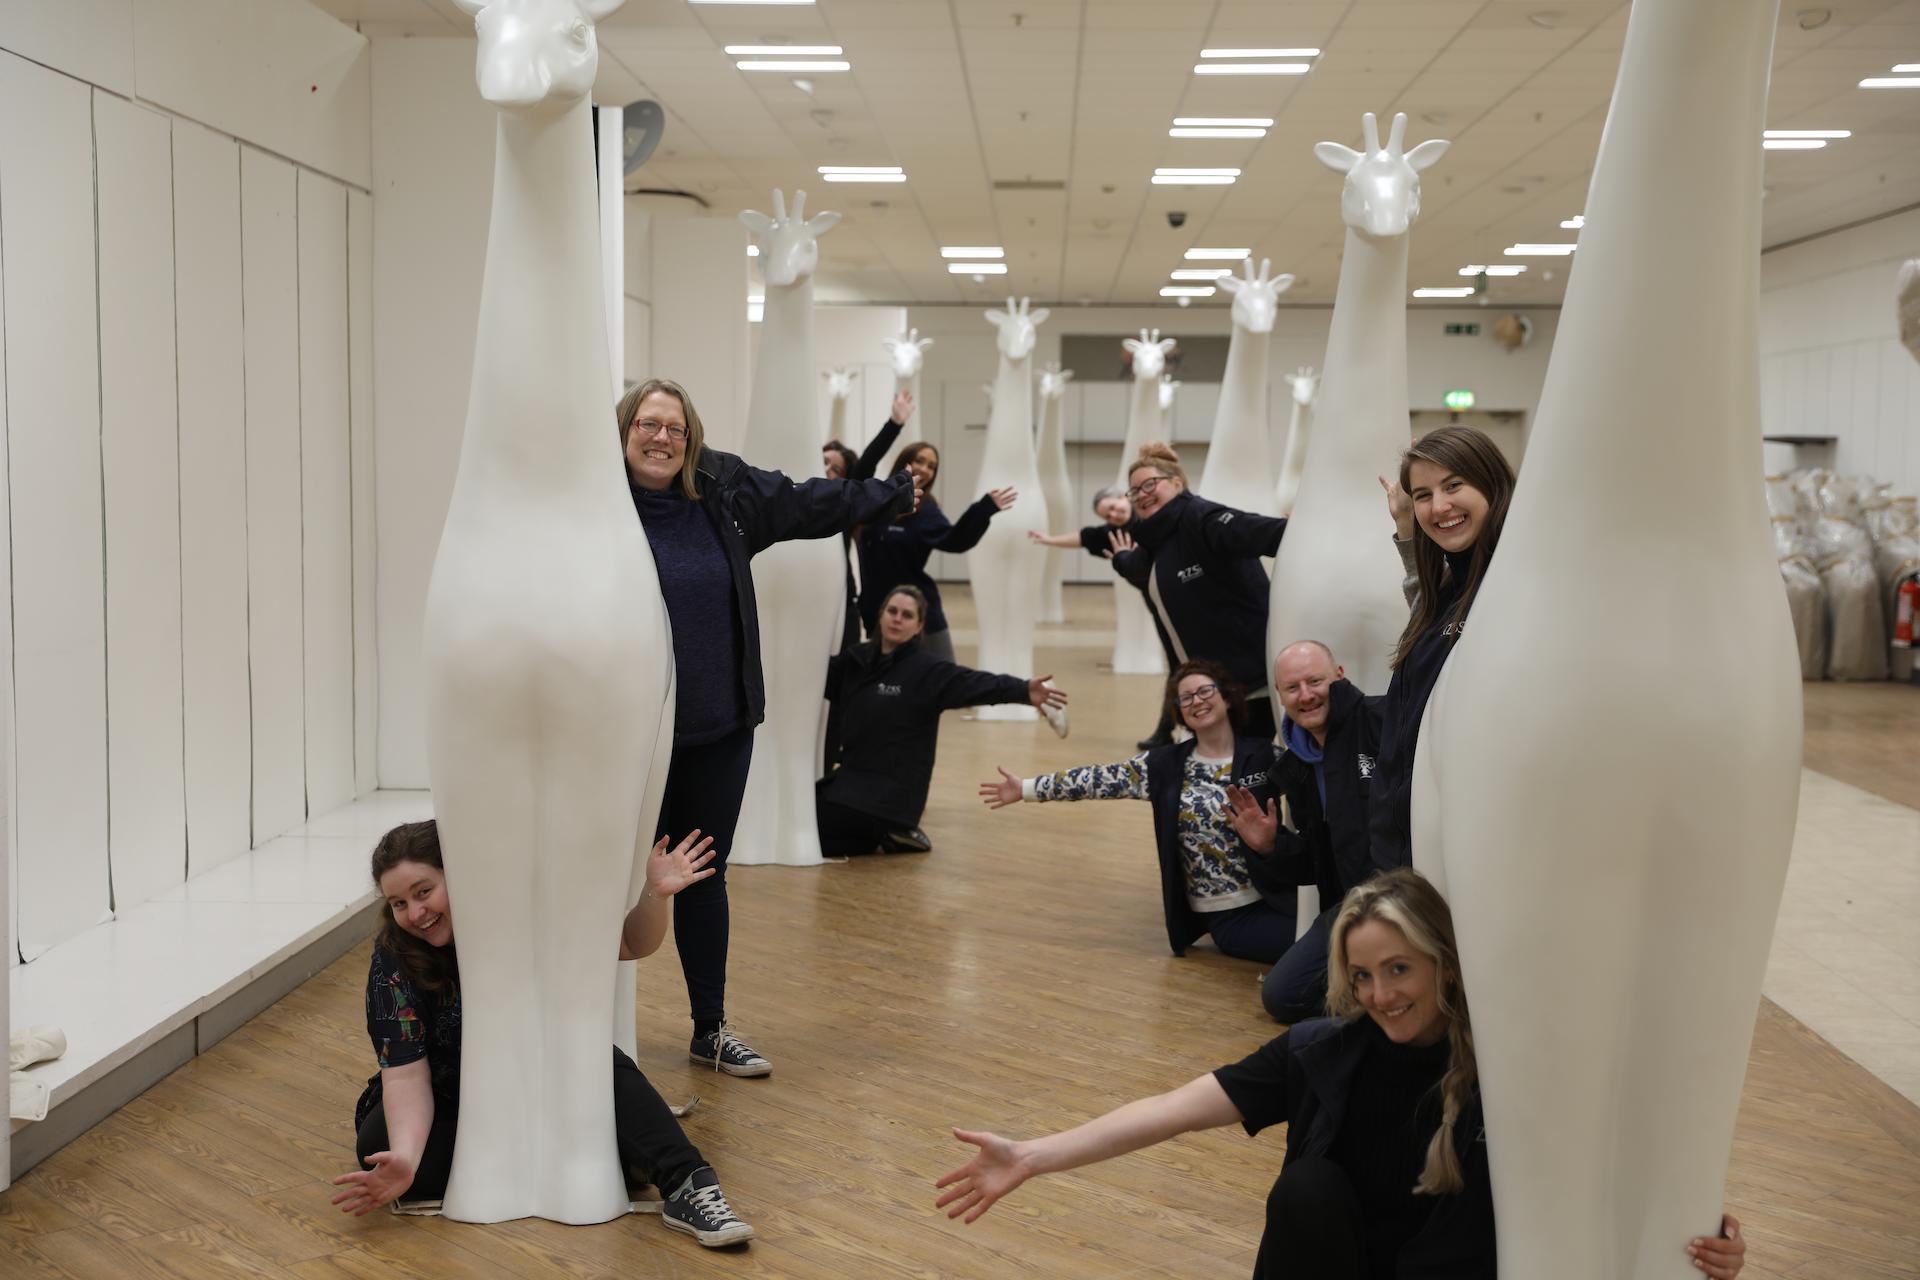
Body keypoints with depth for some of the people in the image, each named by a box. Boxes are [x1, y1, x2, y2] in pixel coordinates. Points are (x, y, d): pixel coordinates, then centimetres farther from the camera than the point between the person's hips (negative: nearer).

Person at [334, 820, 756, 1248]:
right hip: (448, 1103, 0)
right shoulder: (393, 961, -19)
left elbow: (630, 944, -7)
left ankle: (690, 1187, -41)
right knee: (377, 1145, -32)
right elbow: (405, 1073, -23)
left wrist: (655, 893, -27)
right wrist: (404, 1161, -40)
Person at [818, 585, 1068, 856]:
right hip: (852, 775, 7)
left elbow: (977, 684, -28)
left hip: (893, 789, -7)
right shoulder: (857, 659, 4)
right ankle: (884, 834, 18)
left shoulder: (928, 670, -12)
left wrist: (1025, 690, -45)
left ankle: (889, 834, 2)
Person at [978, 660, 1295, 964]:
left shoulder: (1264, 755, -1)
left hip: (1276, 894, 1)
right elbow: (1100, 779, 6)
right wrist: (1026, 788, 7)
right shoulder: (1165, 766, 4)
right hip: (1228, 915, -1)